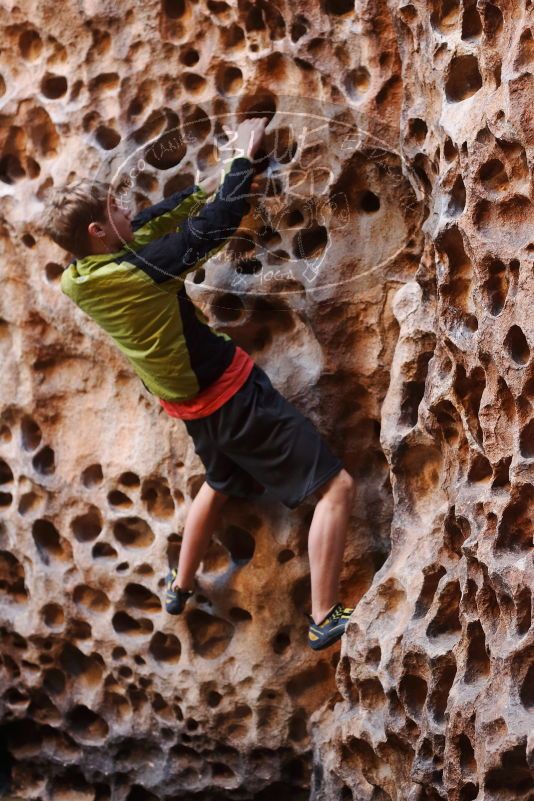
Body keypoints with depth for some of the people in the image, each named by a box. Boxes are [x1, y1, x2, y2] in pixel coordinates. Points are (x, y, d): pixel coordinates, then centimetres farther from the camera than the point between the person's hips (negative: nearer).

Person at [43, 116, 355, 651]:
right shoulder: (136, 271, -28)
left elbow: (148, 227, 10)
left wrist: (208, 186, 13)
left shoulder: (76, 280, -5)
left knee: (222, 483, 37)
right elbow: (218, 223, -21)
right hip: (233, 396, -9)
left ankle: (179, 588, 50)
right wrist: (243, 159, -6)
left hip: (191, 405, 9)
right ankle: (324, 620, -4)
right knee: (336, 486, -5)